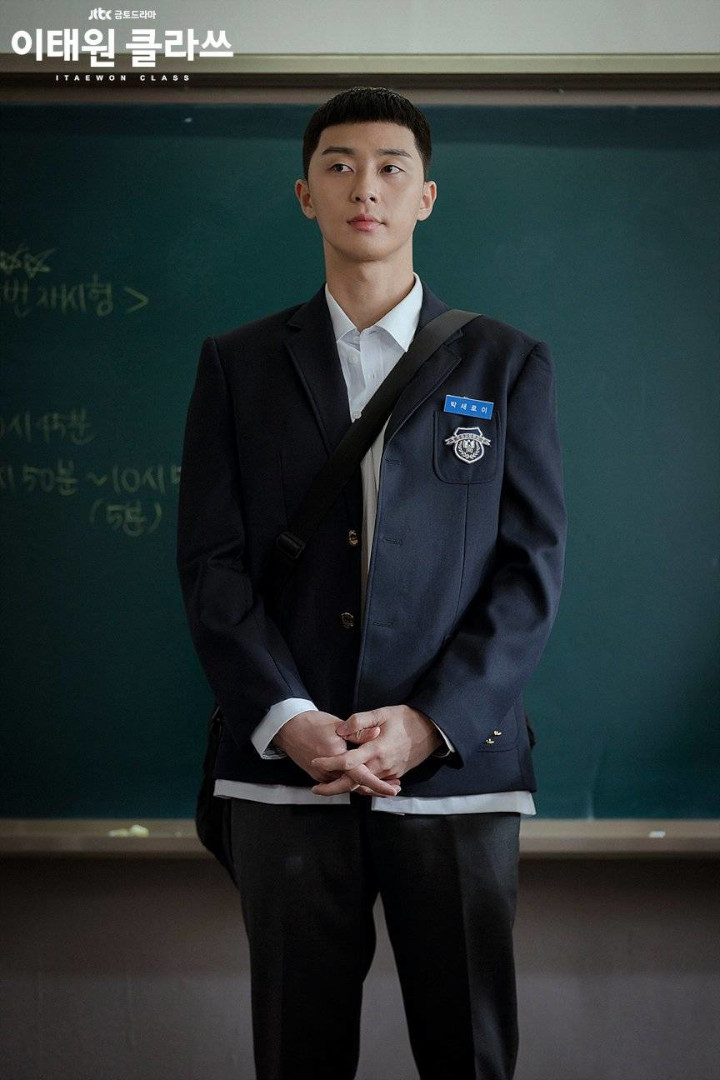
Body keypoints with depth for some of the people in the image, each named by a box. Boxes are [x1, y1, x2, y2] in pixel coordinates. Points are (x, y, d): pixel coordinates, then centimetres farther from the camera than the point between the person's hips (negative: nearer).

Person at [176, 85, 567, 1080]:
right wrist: (288, 722, -12)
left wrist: (430, 724, -11)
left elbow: (532, 569, 1)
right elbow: (212, 561, 3)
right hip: (285, 768, 1)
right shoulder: (238, 365, 10)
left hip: (455, 767, 0)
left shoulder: (508, 365, 8)